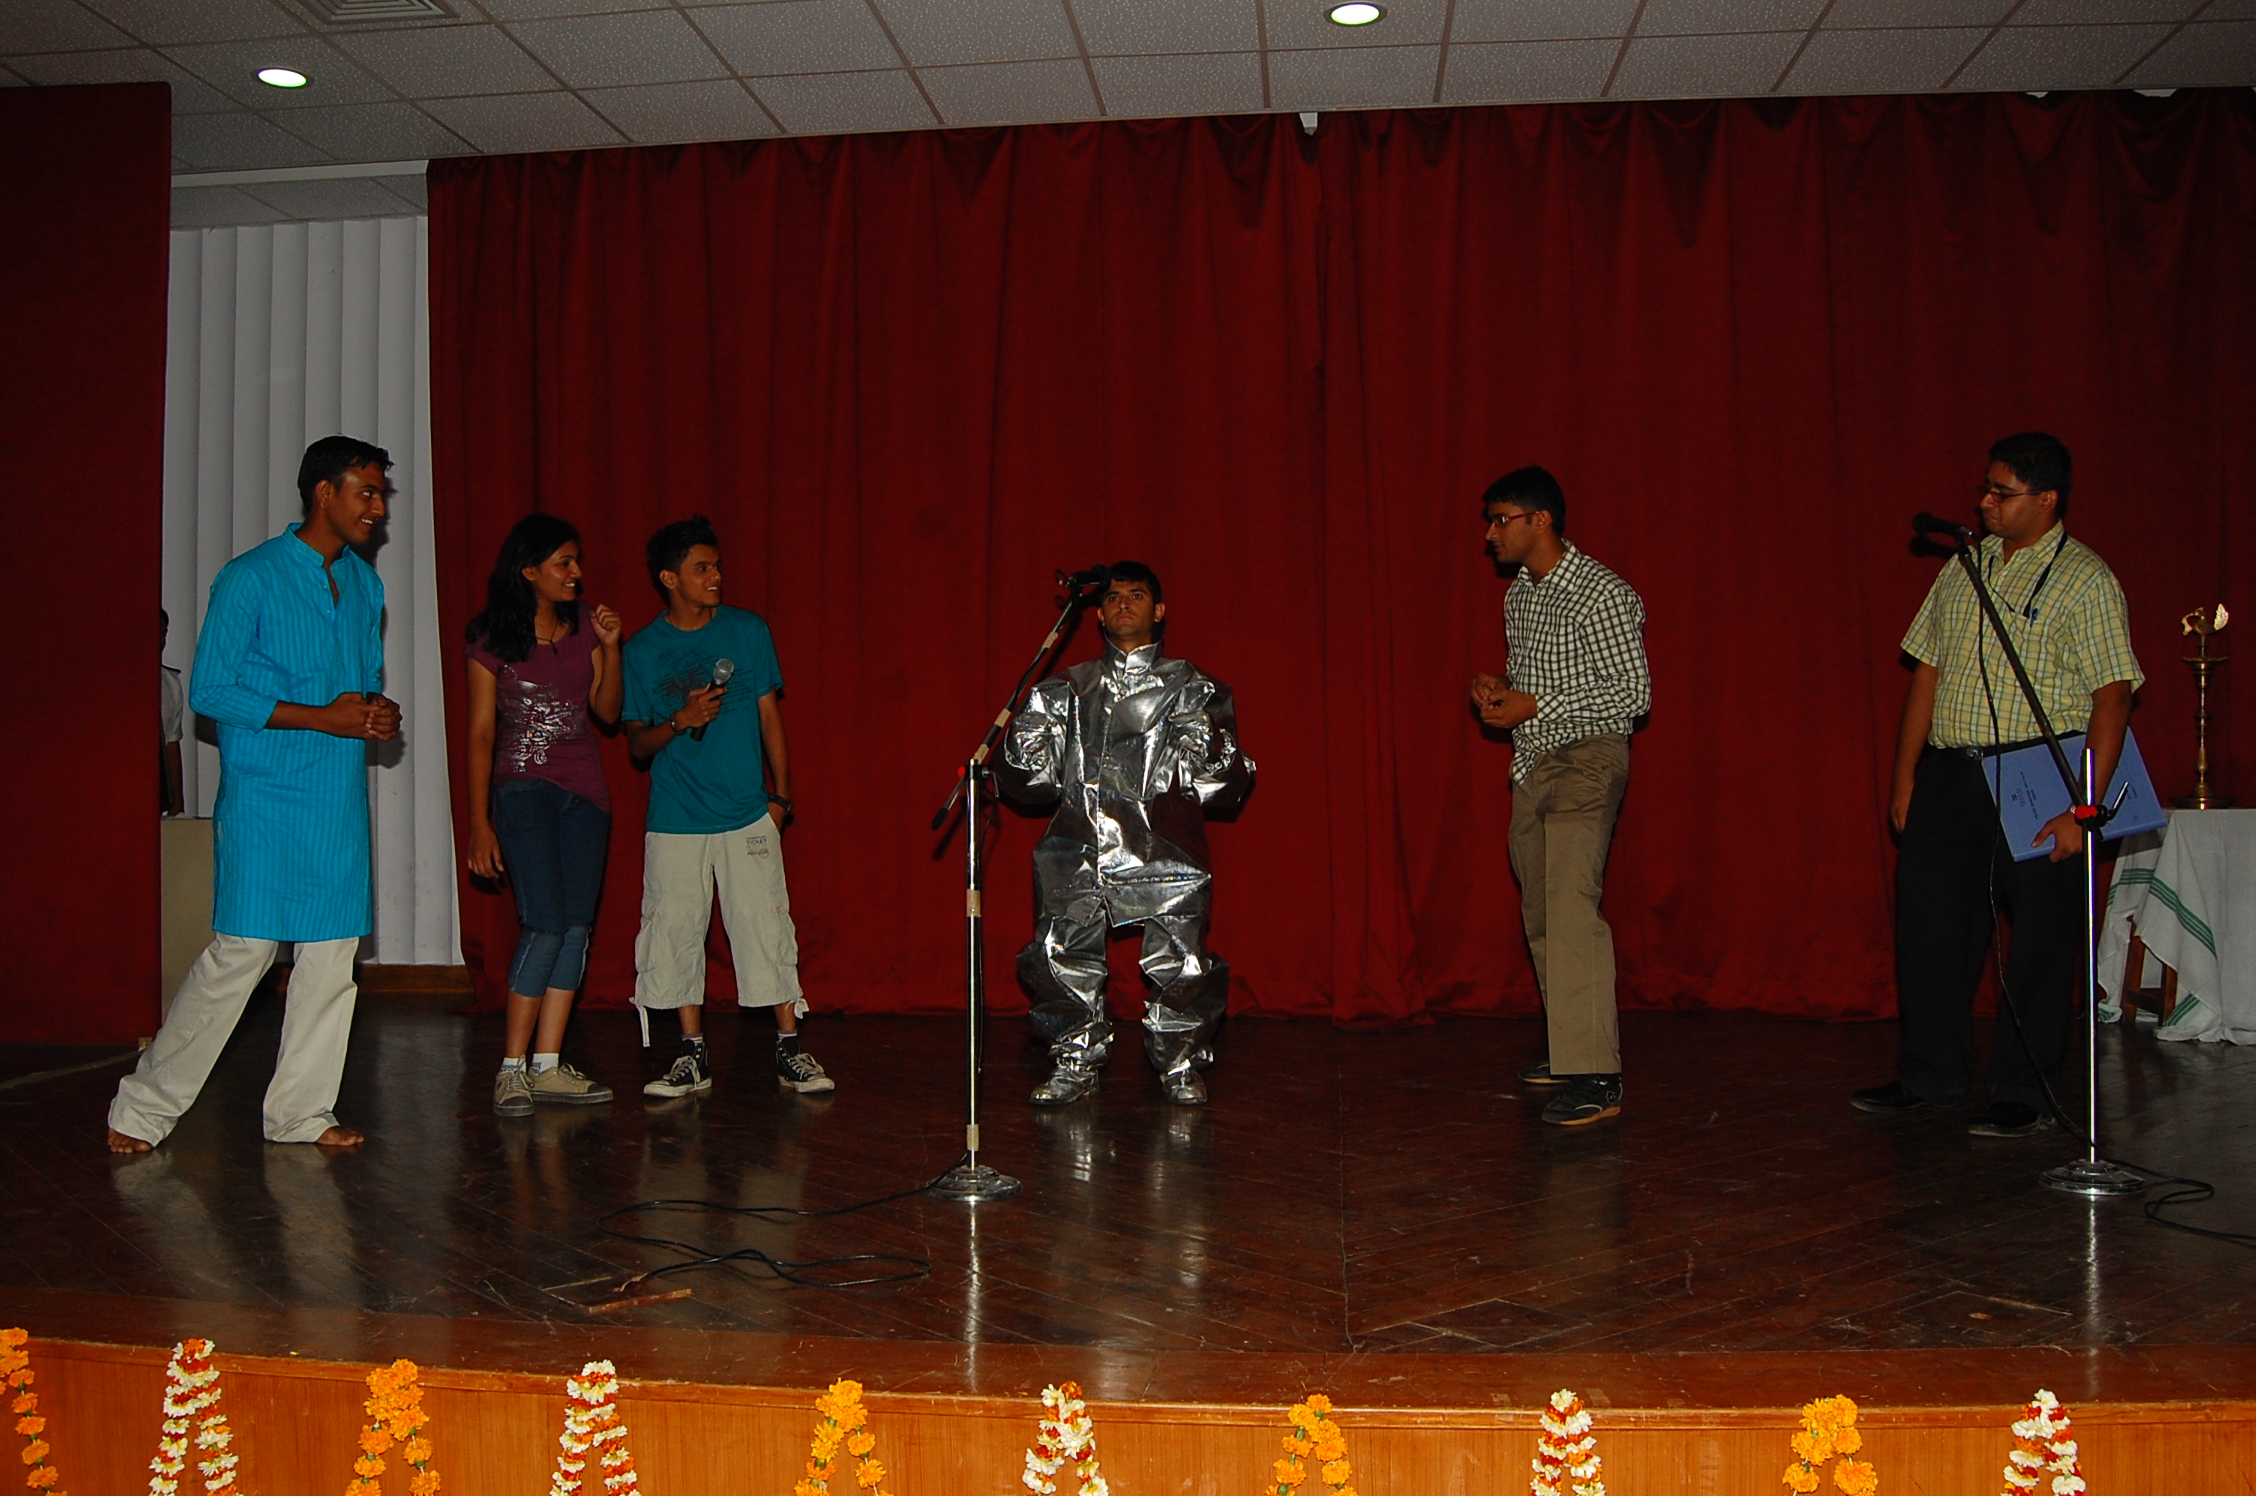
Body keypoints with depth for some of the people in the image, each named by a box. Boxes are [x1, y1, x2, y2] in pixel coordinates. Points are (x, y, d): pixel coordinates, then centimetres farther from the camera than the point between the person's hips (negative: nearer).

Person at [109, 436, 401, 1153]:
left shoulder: (366, 584, 14)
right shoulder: (250, 578, -6)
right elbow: (209, 691, -9)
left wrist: (381, 711, 0)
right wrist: (322, 717, -15)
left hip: (341, 799, 7)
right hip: (265, 799, -6)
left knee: (333, 953, 5)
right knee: (241, 952, -7)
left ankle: (301, 1111, 16)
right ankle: (142, 1108, 10)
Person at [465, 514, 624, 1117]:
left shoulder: (583, 629, 9)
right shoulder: (492, 641, -3)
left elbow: (608, 712, 9)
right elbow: (480, 733, -3)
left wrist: (610, 649, -6)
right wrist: (479, 822, -6)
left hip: (584, 790, 5)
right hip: (524, 789, -5)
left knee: (576, 927, 1)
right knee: (545, 924, -13)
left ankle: (548, 1067, 7)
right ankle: (512, 1068, -3)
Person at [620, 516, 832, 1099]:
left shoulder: (749, 631, 5)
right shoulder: (642, 651, 3)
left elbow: (770, 716, 10)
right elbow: (637, 745, 6)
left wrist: (780, 794, 5)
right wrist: (680, 721, -14)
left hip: (748, 815, 0)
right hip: (674, 822, 1)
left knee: (768, 929, -3)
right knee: (676, 934, 3)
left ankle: (790, 1050, 7)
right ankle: (693, 1056, 16)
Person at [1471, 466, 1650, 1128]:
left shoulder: (1603, 595, -12)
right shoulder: (1518, 595, 14)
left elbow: (1634, 694, -14)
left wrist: (1534, 706, -18)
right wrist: (1499, 690, 3)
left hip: (1586, 761, -9)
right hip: (1532, 765, 9)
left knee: (1572, 907, -18)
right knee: (1541, 914, 11)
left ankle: (1596, 1078, -19)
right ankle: (1571, 1047, 23)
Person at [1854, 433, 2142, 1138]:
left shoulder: (2085, 579, -5)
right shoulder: (1967, 564, 13)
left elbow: (2112, 696, -12)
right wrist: (1905, 776, 10)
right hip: (1950, 774, 6)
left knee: (2040, 942, 2)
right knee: (1928, 920, 9)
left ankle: (2024, 1095, 14)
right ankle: (1931, 1075, 23)